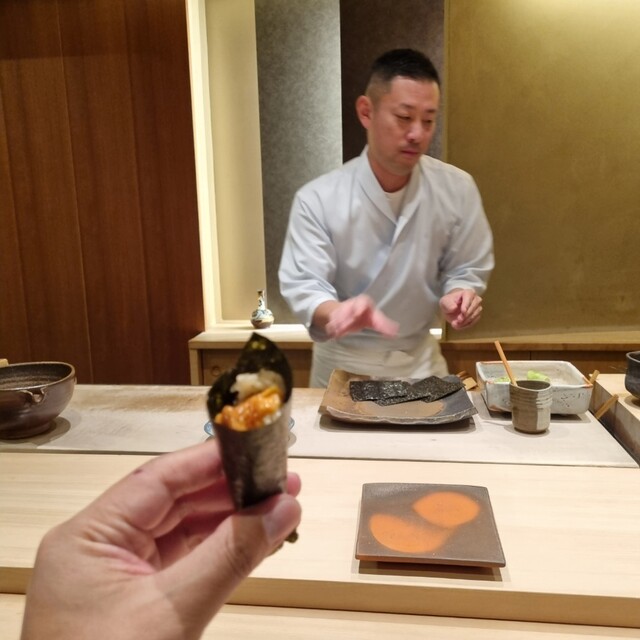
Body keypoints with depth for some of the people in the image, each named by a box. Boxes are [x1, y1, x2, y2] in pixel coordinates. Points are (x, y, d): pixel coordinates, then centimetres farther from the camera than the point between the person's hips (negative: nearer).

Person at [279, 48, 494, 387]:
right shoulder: (318, 199, -14)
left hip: (420, 362, 2)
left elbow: (467, 269, 4)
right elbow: (303, 286, -17)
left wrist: (457, 295, -18)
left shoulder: (457, 189, -6)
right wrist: (335, 313, -38)